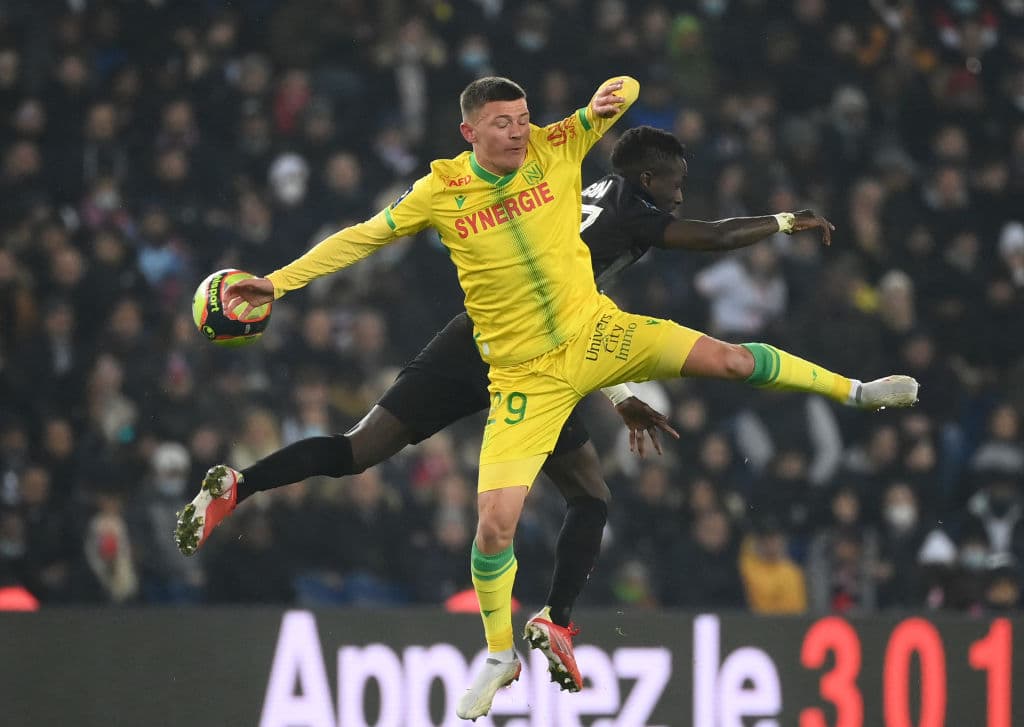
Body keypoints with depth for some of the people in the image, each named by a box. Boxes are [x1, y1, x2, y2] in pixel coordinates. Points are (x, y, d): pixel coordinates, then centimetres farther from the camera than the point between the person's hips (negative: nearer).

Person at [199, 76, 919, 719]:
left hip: (596, 333, 1)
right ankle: (499, 657, 15)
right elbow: (360, 238, 2)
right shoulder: (440, 192, -7)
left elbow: (622, 92, -5)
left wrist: (609, 99, -29)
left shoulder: (556, 149, -7)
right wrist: (277, 281, -2)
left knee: (727, 358, -15)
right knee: (494, 523, -7)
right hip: (527, 375, -1)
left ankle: (853, 390, 7)